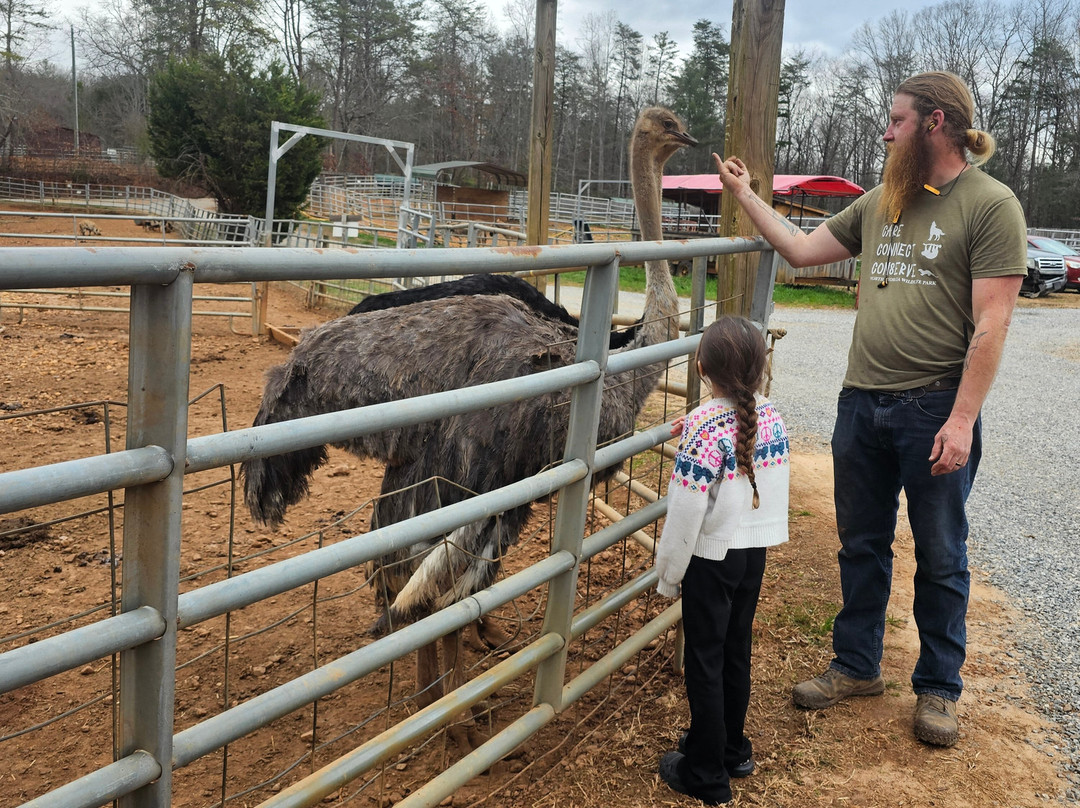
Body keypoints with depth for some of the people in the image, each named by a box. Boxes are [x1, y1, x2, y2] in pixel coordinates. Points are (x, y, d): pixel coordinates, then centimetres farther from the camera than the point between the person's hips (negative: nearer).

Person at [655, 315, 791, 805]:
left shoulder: (705, 427, -22)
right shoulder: (770, 419, -3)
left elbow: (686, 510, -20)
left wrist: (669, 576, -9)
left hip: (711, 559, -7)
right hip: (754, 553, 7)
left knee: (705, 663, 6)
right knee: (736, 654, 20)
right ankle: (732, 751, 36)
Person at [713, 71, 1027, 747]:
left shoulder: (991, 204, -9)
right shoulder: (881, 202, 11)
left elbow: (991, 325, -15)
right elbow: (802, 249, 20)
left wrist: (961, 420, -19)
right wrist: (744, 194, 19)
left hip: (935, 408, -6)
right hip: (862, 403, 6)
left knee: (940, 557, 9)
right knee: (862, 545, 16)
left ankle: (938, 688, 26)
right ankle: (858, 666, 33)